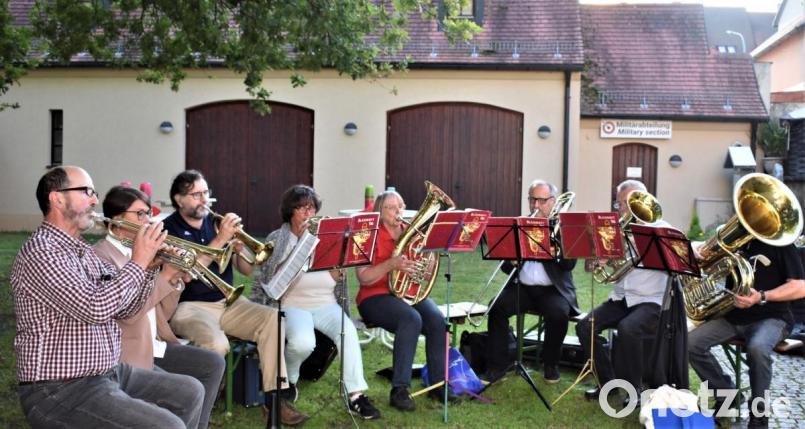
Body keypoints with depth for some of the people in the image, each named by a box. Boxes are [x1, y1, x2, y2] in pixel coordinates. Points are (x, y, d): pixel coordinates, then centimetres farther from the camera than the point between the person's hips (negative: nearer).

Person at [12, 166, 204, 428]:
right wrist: (138, 261, -16)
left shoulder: (83, 250, 13)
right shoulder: (40, 251, -17)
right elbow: (95, 308, -27)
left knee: (189, 392, 13)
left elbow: (123, 309, 14)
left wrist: (148, 266, -1)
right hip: (60, 391, -10)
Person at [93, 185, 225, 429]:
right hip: (127, 354, -8)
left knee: (213, 364, 1)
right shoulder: (101, 256, -12)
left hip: (155, 345, 8)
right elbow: (128, 312, -24)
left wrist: (175, 280, -4)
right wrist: (165, 276, -19)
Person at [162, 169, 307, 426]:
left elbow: (246, 270, 9)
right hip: (189, 306, -5)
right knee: (216, 344, -35)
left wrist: (238, 243, -11)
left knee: (272, 318, -21)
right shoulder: (169, 229, -4)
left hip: (227, 302, 5)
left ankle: (274, 396, -17)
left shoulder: (216, 222, 11)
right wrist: (220, 239, -21)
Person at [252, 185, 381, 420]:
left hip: (326, 304, 2)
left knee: (348, 331, -29)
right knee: (303, 342, -33)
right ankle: (288, 377, 1)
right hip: (292, 305, -2)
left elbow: (338, 278, 3)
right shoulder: (277, 239, 5)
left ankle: (356, 395, -28)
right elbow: (275, 276, -6)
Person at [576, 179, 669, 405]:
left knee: (627, 328, -33)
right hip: (620, 299, 5)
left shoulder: (661, 229, 1)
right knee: (585, 326, -16)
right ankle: (608, 382, 1)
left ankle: (632, 389, -13)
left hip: (650, 301, -5)